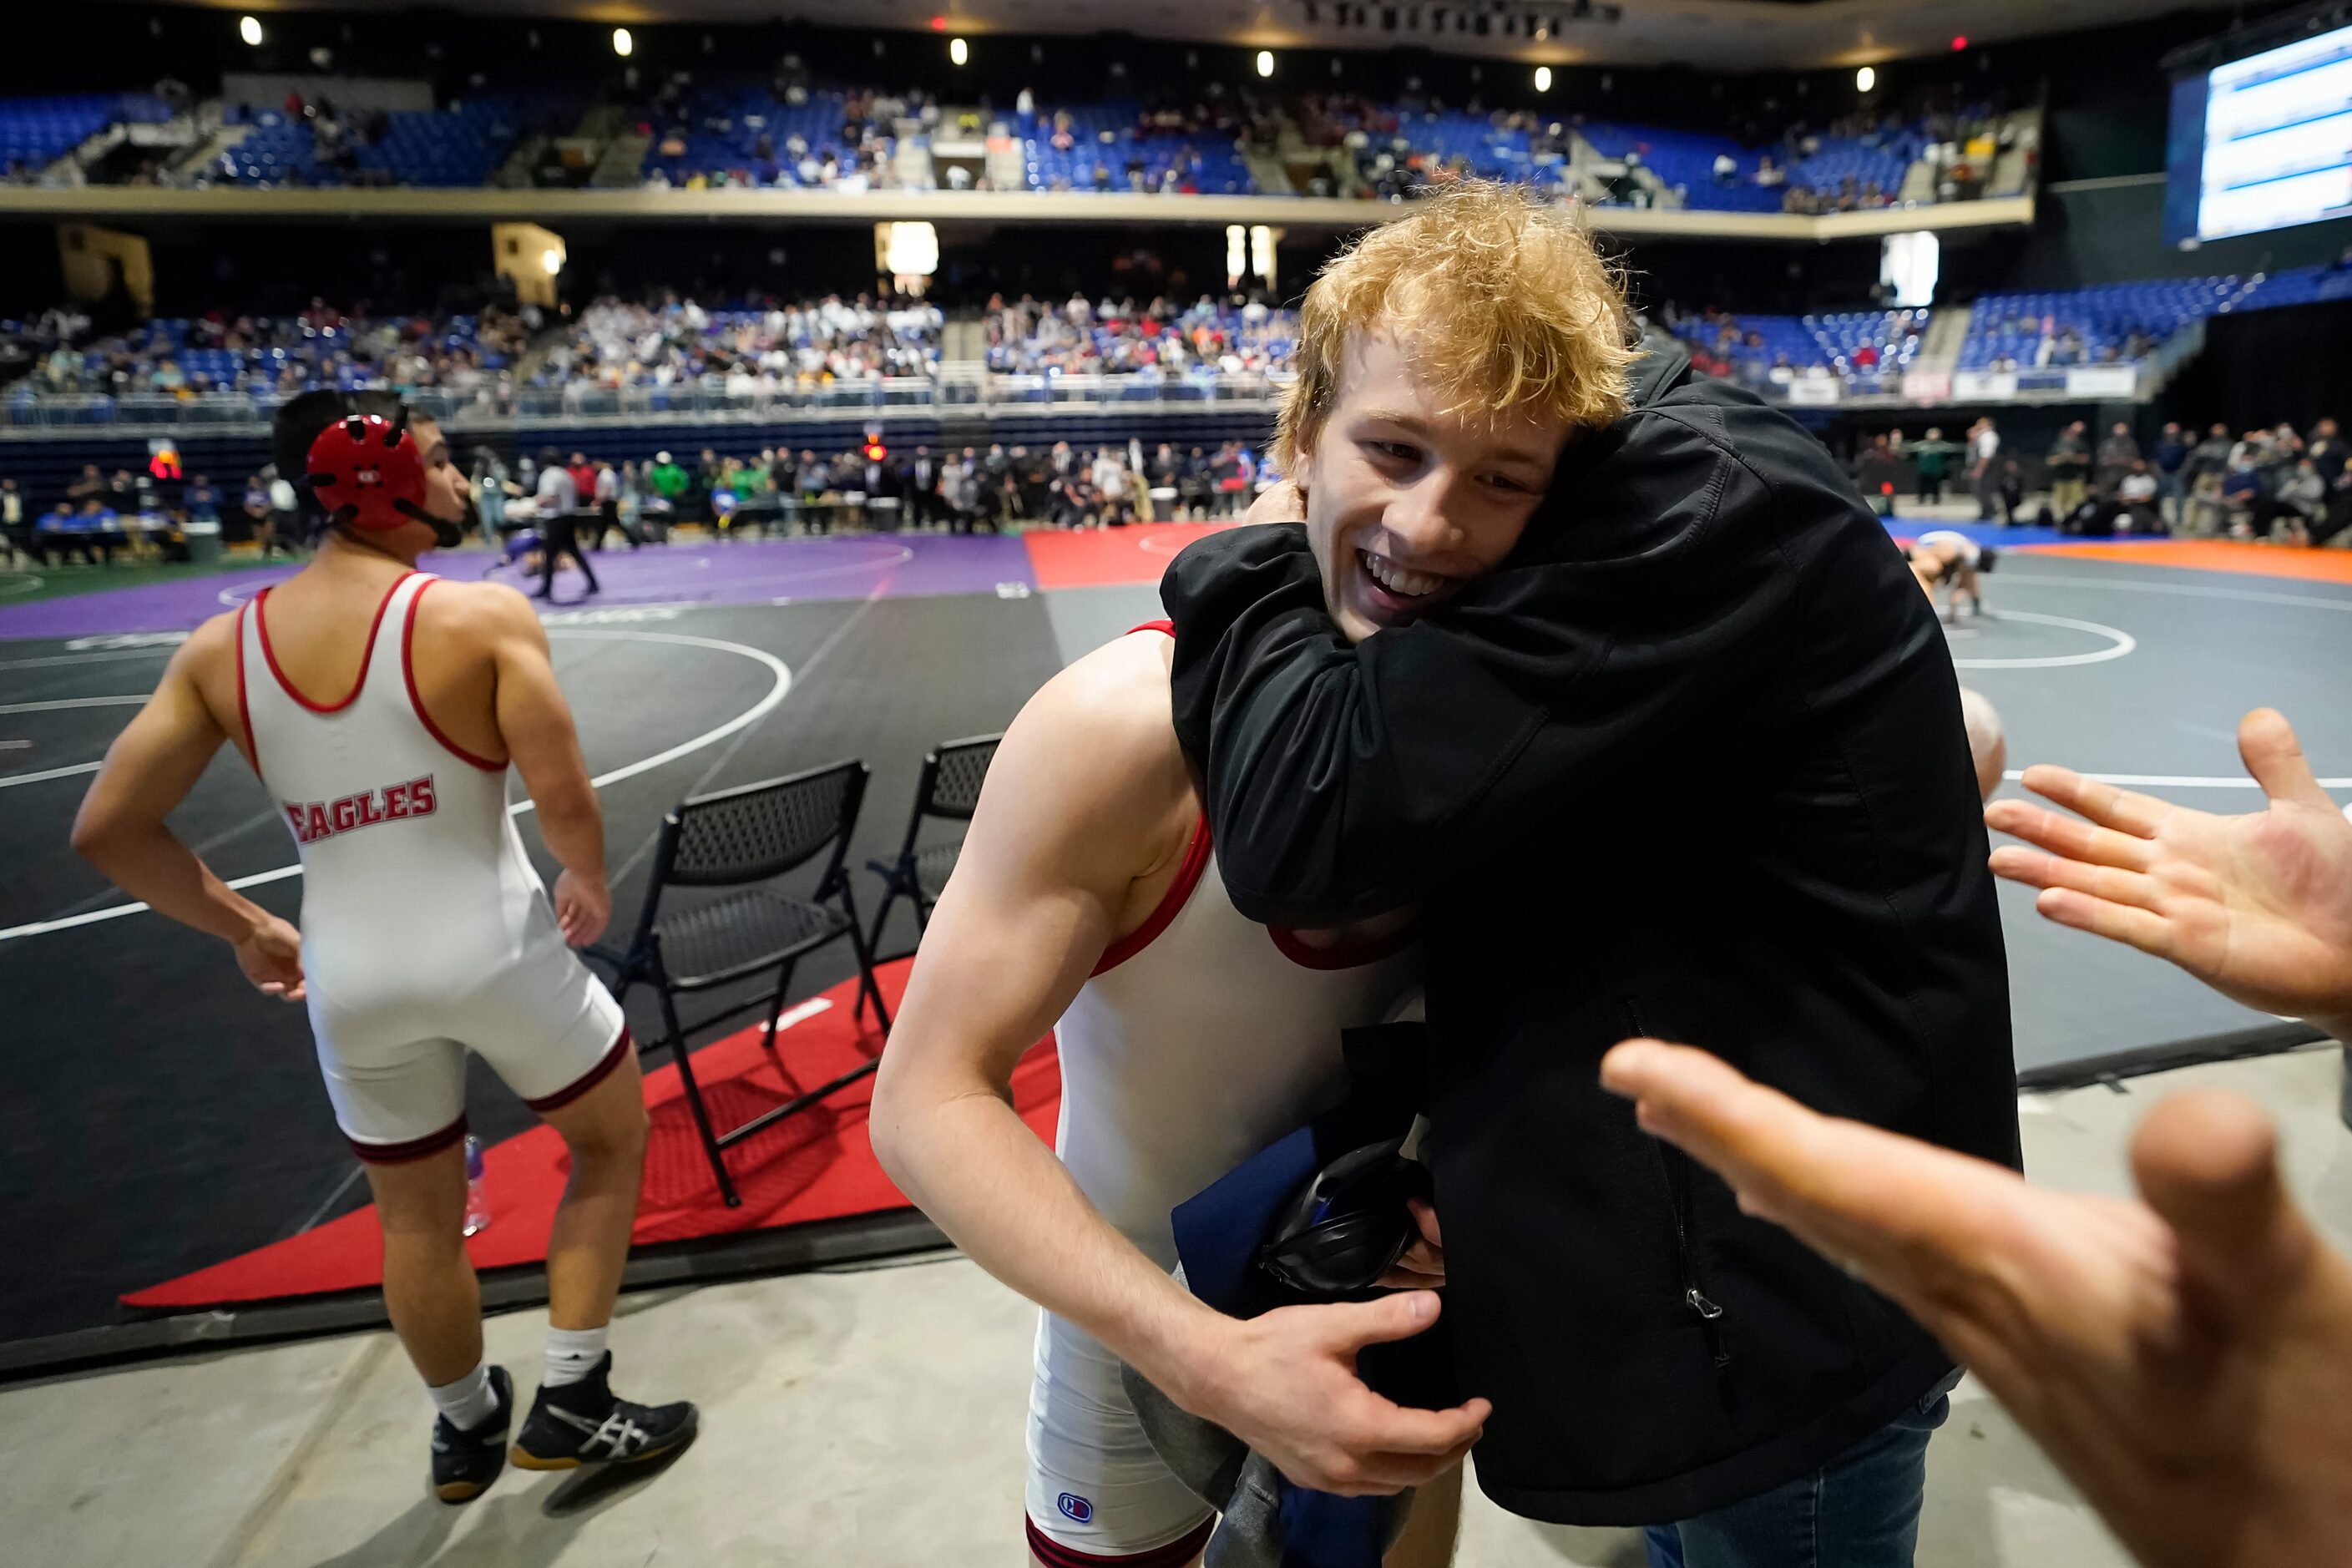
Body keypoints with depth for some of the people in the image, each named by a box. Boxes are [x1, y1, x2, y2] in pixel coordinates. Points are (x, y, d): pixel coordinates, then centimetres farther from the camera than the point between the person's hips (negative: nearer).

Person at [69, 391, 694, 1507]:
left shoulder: (219, 648, 0)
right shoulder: (483, 615, -14)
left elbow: (107, 831, 2)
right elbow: (564, 799, -18)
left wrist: (244, 929, 15)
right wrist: (589, 883, 3)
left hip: (350, 980, 5)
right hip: (495, 950, -5)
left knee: (418, 1219, 25)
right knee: (612, 1145, 21)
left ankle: (465, 1428, 46)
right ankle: (570, 1405, 25)